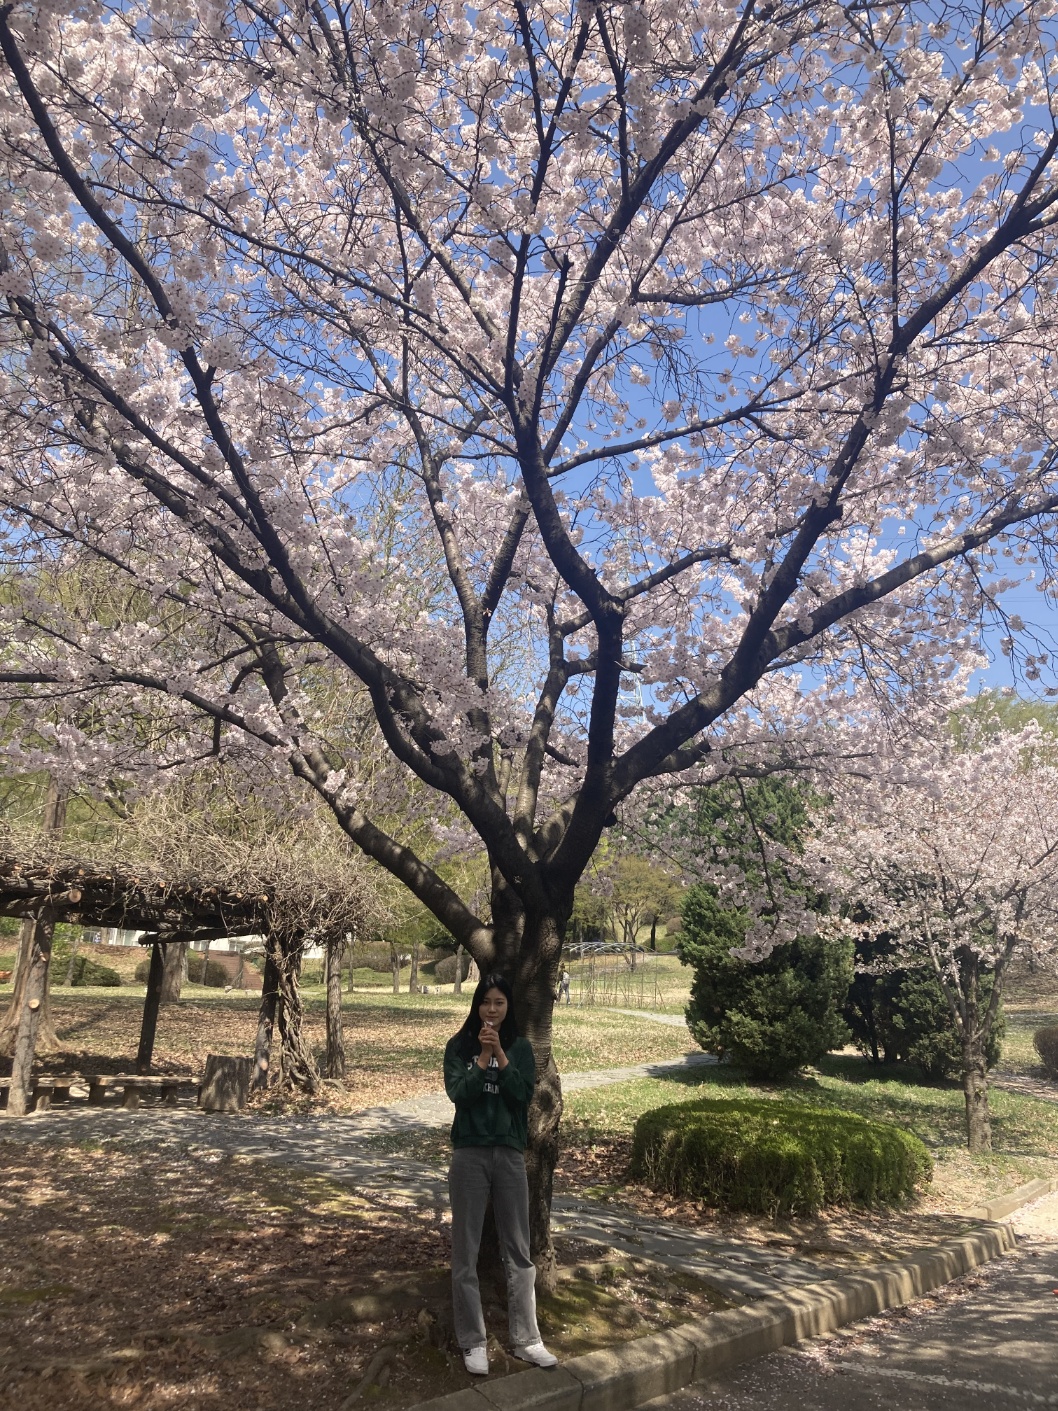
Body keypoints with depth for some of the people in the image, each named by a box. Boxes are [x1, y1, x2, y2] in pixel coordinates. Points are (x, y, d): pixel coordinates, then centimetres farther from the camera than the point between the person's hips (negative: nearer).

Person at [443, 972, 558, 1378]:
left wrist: (500, 1054, -18)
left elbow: (524, 1095, -9)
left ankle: (526, 1340, 20)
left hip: (510, 1154, 2)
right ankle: (472, 1342, 19)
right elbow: (458, 1093, -13)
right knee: (466, 1253, 6)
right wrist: (483, 1056, -20)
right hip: (470, 1154, -1)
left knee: (519, 1252, 9)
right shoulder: (459, 1046, -1)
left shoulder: (520, 1048, 3)